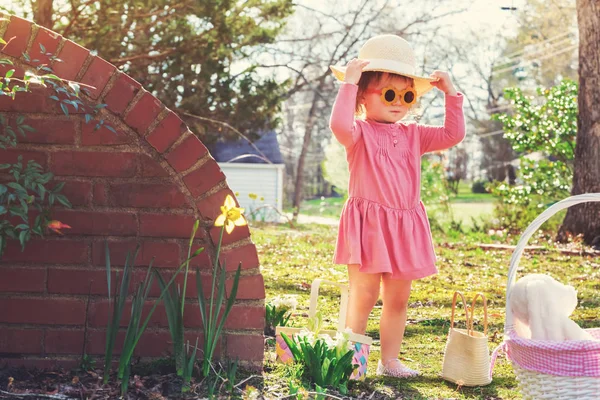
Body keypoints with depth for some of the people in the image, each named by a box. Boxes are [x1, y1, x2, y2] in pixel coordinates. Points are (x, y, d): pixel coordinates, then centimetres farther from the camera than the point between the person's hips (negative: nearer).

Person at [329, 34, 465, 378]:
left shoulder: (413, 135, 13)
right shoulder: (359, 133, -5)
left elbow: (453, 134, 9)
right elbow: (340, 125, -27)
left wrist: (452, 94, 3)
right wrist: (348, 82, -25)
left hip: (405, 226, 6)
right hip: (368, 224, -6)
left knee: (398, 299, 11)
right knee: (364, 297, -4)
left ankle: (390, 360, 22)